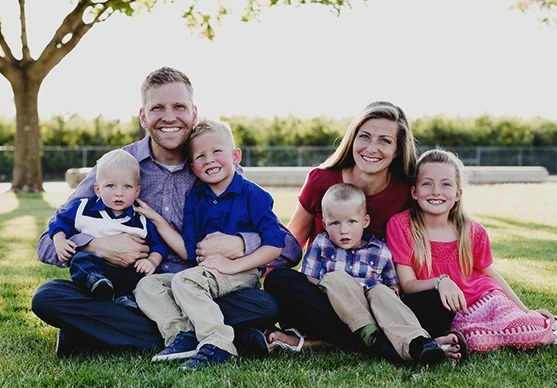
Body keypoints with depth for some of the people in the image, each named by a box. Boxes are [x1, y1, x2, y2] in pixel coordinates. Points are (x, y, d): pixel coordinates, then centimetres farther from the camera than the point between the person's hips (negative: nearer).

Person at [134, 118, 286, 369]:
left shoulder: (253, 196, -7)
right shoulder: (194, 199, 10)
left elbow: (275, 244, -14)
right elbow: (189, 252, 7)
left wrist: (233, 264, -21)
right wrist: (158, 221, 1)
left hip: (243, 274, -7)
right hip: (203, 273, 7)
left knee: (185, 281, -30)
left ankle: (217, 344, -32)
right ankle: (181, 334, -23)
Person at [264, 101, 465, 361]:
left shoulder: (405, 193, -5)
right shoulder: (322, 181, -6)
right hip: (322, 298, 0)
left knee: (437, 308, -27)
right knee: (279, 279, -31)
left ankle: (318, 340, -31)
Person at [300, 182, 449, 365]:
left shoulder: (381, 251, 13)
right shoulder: (321, 245, 13)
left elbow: (394, 286, 19)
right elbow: (308, 279, 7)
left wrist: (392, 294, -5)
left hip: (373, 305, 0)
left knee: (381, 292, -31)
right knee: (334, 277, -26)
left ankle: (414, 342, -52)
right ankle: (366, 330, -39)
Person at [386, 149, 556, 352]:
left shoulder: (473, 232, 0)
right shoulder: (400, 225, -8)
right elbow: (408, 284, -11)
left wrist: (526, 311, 15)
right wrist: (439, 282, -31)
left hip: (485, 298, 3)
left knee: (535, 331, -25)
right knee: (479, 340, -37)